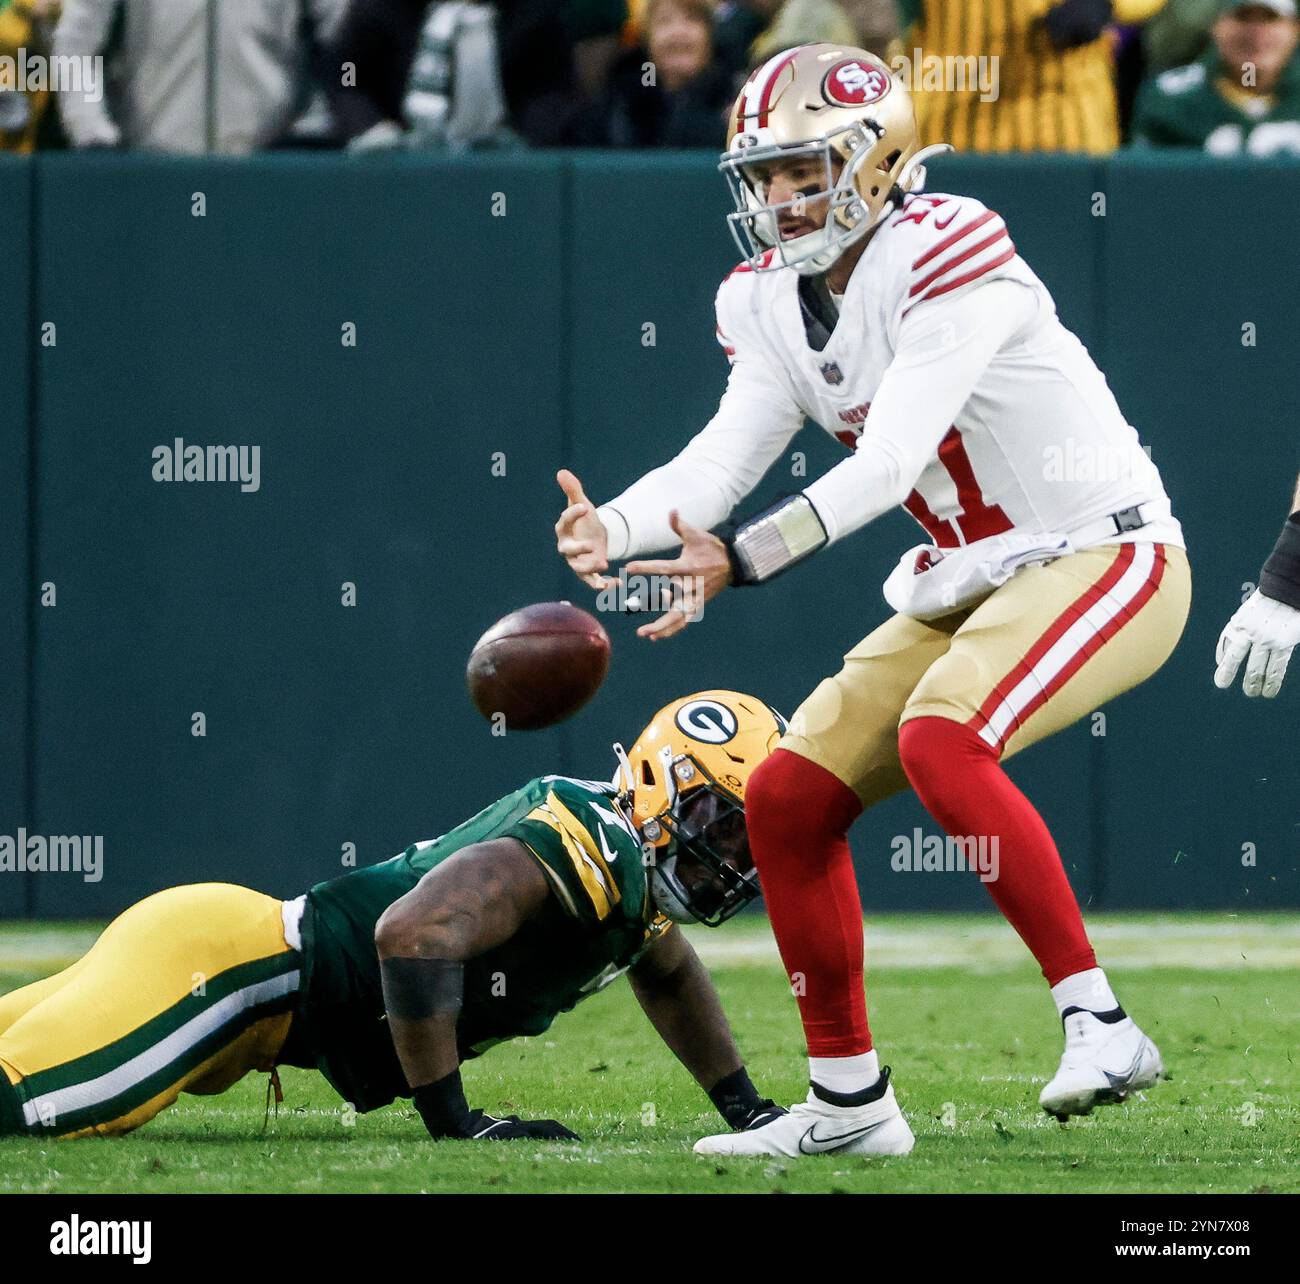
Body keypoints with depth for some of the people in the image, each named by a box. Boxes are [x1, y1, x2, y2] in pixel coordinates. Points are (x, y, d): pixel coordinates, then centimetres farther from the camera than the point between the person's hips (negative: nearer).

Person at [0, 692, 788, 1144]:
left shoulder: (633, 866, 11)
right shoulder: (585, 851, -20)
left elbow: (670, 976, 35)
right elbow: (415, 933, -32)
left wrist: (745, 1110, 28)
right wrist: (455, 1122, -25)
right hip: (233, 954, -10)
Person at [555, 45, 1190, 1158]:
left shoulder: (945, 258, -21)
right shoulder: (776, 302, 5)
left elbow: (888, 463, -29)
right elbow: (720, 461, -4)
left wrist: (739, 560, -38)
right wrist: (613, 528, -24)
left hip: (1107, 557, -9)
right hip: (975, 586, 9)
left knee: (938, 736, -33)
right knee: (787, 801, 4)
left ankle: (1099, 1025, -27)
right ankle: (849, 1099, 16)